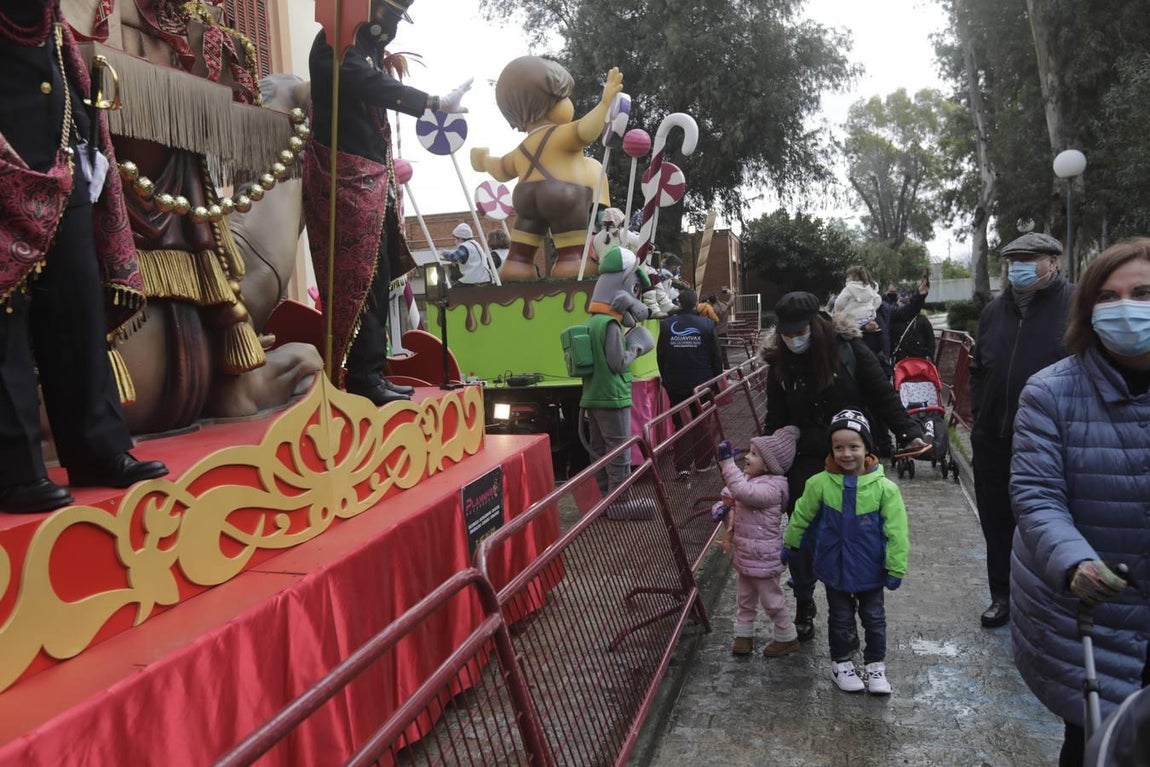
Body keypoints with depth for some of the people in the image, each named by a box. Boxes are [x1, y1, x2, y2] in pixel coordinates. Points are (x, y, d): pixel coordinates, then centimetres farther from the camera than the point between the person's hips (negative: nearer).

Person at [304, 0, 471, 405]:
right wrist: (437, 103, -28)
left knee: (377, 276, 7)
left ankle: (370, 372, 13)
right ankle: (362, 376, -7)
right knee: (359, 276, -11)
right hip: (344, 177, -9)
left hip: (370, 178, 9)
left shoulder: (368, 49, 22)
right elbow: (370, 84, -24)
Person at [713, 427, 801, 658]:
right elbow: (731, 494, 16)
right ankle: (744, 634, 36)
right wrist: (724, 505, -8)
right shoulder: (750, 477, 3)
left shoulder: (772, 486, -25)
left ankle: (786, 638, 27)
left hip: (763, 556, -9)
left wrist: (727, 463, -43)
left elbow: (744, 492, -42)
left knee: (771, 599, 9)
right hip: (744, 552, 9)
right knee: (745, 598, 21)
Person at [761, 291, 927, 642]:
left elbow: (883, 396, -5)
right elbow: (776, 422, 3)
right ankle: (803, 605, 25)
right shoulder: (779, 364, -3)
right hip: (805, 464, 2)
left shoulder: (847, 348, -11)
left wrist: (909, 434, -12)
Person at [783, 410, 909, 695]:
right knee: (840, 618, 17)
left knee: (874, 618, 17)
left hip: (871, 570, 0)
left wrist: (896, 568, -9)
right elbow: (802, 515, 1)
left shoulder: (884, 487, -18)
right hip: (834, 568, 1)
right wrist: (790, 544, 11)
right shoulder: (820, 483, -15)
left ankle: (876, 665, 36)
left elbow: (896, 531, -12)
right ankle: (841, 662, 36)